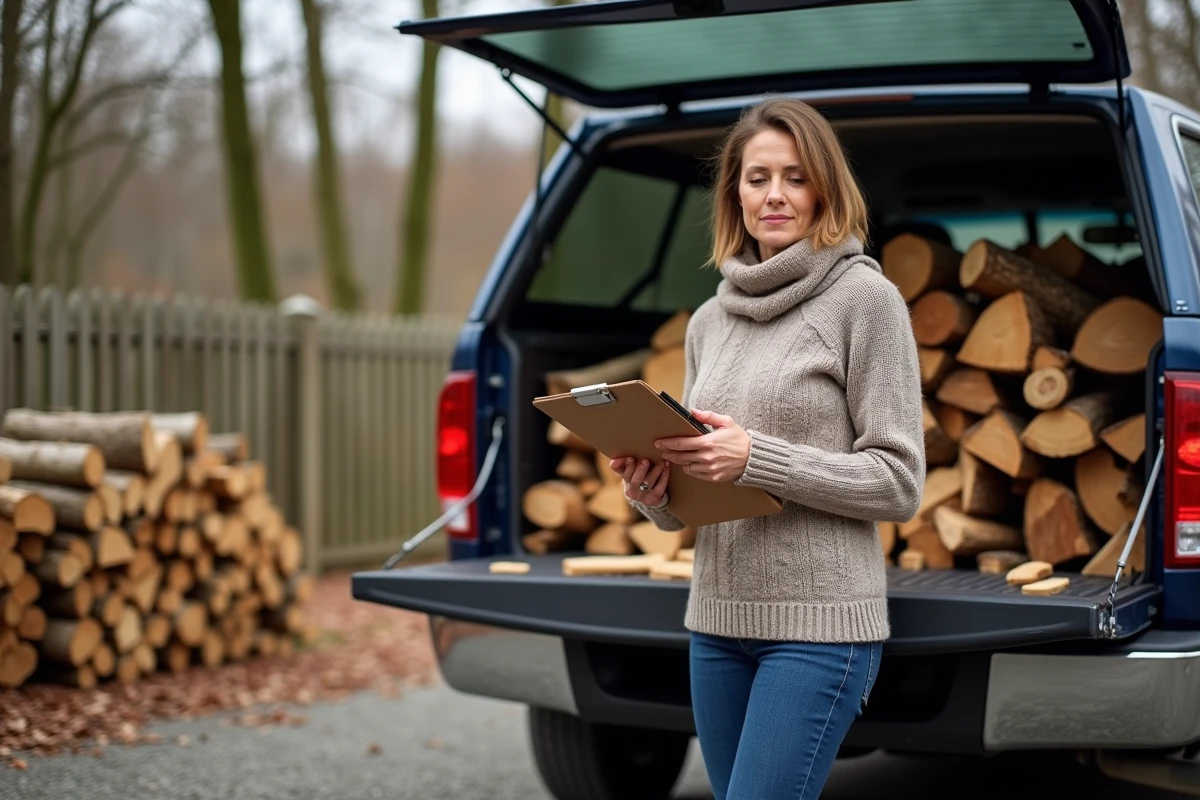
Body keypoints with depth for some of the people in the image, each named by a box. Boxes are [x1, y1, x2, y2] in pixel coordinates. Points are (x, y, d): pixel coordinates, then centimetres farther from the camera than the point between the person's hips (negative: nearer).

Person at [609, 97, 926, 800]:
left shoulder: (864, 296, -4)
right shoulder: (709, 321, 13)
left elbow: (900, 483, -9)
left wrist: (757, 460, -19)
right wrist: (654, 493, -4)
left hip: (820, 626, -6)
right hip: (717, 623, 6)